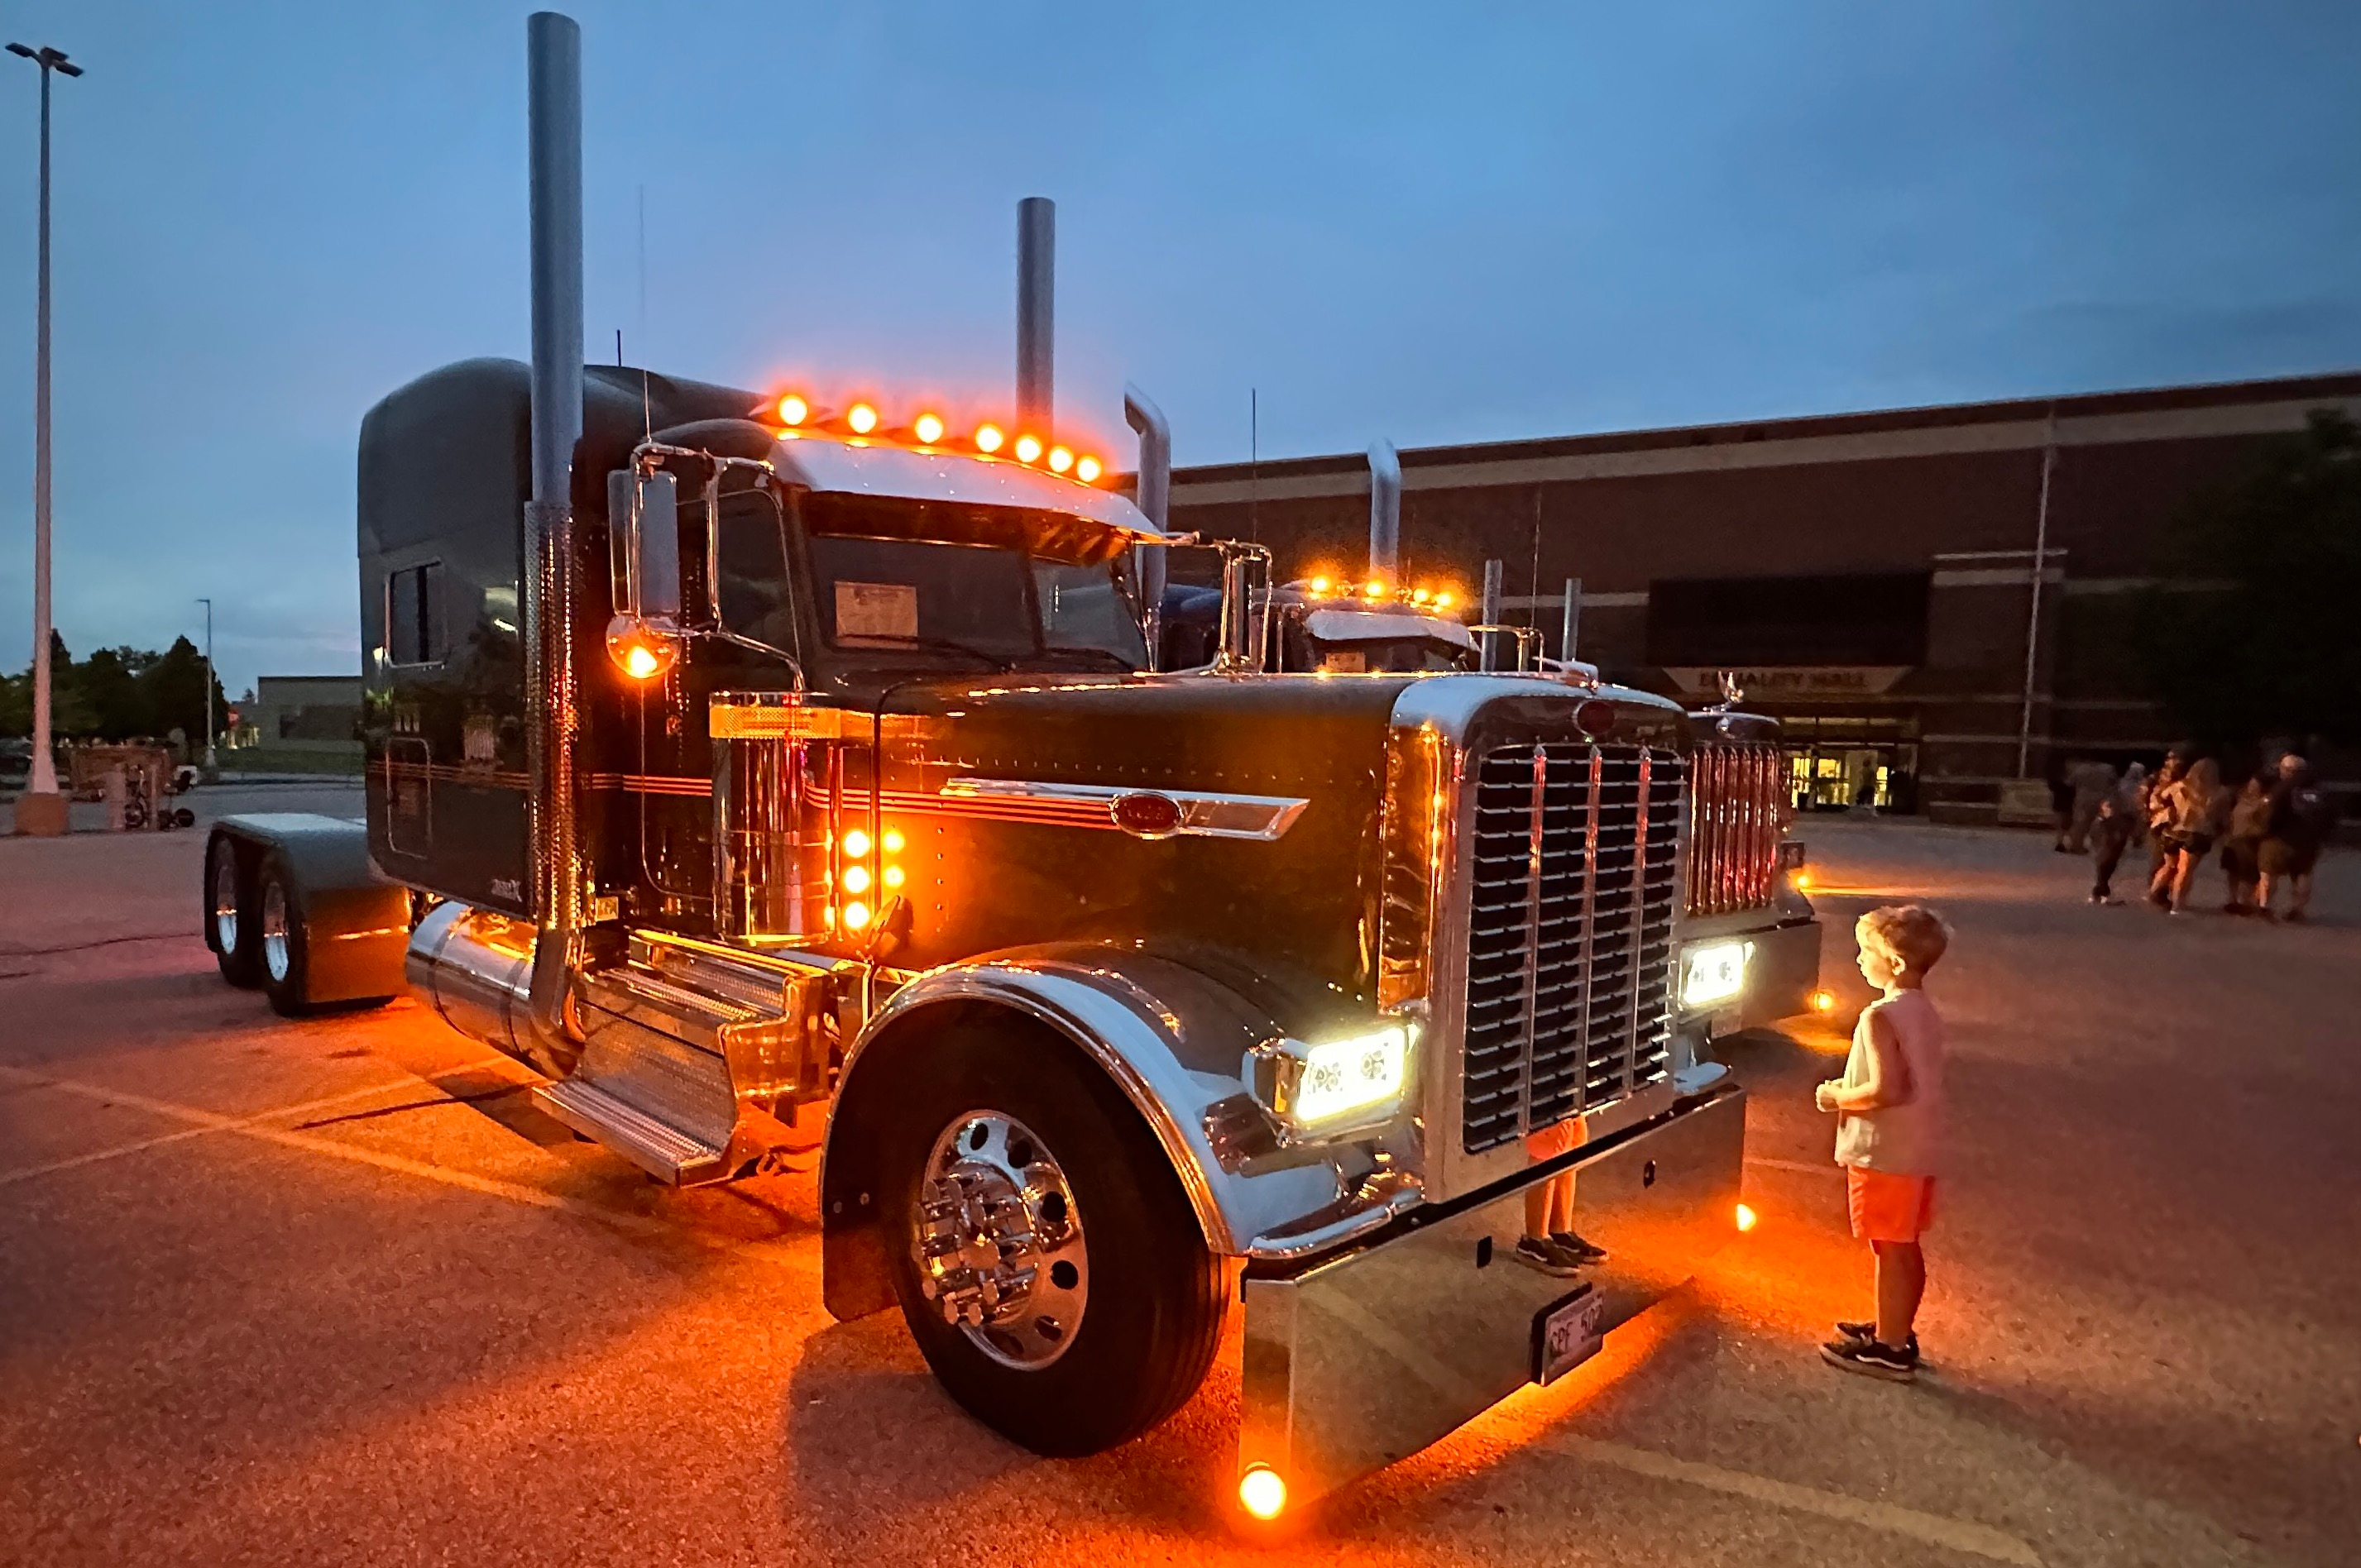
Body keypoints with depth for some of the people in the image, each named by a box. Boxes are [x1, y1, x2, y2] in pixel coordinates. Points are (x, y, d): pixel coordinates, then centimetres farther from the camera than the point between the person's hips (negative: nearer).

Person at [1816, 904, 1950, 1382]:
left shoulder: (1881, 1016, -22)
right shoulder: (1924, 1011, 7)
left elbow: (1885, 1090, -28)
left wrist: (1837, 1097, -13)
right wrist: (1851, 1087, 14)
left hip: (1884, 1154, -9)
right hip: (1919, 1150, 9)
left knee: (1889, 1251, 2)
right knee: (1905, 1248, 19)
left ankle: (1888, 1350, 13)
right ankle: (1897, 1330, 33)